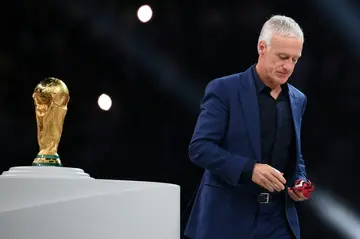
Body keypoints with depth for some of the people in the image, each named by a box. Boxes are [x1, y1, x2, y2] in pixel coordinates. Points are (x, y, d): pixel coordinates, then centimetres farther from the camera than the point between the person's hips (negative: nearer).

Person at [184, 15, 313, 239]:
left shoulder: (297, 100, 12)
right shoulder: (224, 90, -5)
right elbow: (199, 147, -12)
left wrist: (300, 181, 0)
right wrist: (249, 169, -24)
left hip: (278, 219, 5)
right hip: (228, 217, -5)